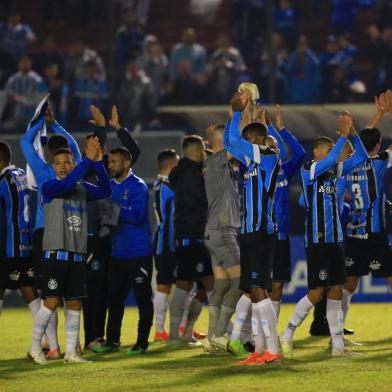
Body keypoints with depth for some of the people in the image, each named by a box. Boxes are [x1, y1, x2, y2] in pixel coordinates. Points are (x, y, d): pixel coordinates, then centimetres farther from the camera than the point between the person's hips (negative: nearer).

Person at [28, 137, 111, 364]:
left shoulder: (83, 189, 11)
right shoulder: (50, 187, -4)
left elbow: (105, 191, -4)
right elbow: (67, 184, -24)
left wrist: (98, 163, -15)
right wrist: (88, 160, -26)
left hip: (77, 255, 5)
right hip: (55, 253, -5)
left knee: (75, 304, 4)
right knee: (52, 301, -8)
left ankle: (71, 352, 9)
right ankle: (35, 348, 5)